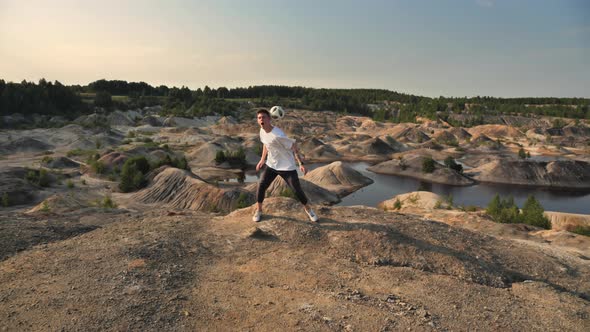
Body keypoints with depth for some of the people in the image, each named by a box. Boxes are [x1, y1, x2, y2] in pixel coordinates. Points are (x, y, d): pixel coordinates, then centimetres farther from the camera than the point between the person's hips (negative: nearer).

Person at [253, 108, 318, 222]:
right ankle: (258, 211, 20)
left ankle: (308, 210, 24)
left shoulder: (278, 135, -29)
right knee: (261, 186, -2)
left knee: (297, 190, -1)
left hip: (287, 166, -6)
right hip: (271, 165, 6)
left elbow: (293, 147, -22)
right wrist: (262, 159, 17)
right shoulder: (262, 131, -5)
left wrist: (301, 163, -24)